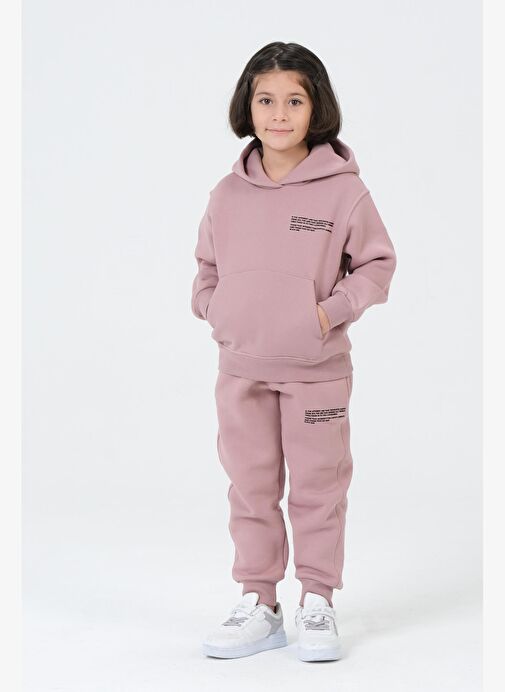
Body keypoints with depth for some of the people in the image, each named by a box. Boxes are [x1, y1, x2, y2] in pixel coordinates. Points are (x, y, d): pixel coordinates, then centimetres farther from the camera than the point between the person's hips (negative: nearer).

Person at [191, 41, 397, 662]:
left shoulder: (343, 189, -8)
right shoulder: (228, 194, 2)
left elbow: (376, 264, -2)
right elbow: (207, 268, 15)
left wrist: (331, 311, -13)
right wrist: (215, 310, -1)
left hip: (316, 371, -3)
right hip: (241, 369, 3)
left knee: (318, 489, 6)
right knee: (251, 490, 11)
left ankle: (317, 604, 20)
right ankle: (257, 605, 22)